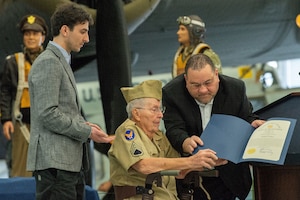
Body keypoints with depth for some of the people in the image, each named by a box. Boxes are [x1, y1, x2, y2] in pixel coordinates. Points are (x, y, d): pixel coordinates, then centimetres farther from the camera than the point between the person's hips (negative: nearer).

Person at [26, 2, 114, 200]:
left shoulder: (62, 62, 21)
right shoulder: (48, 62, -10)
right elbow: (48, 114, -18)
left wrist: (83, 124, 7)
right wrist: (86, 131, -11)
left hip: (71, 161, 10)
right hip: (54, 162, -10)